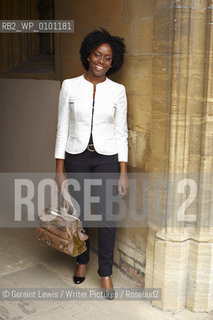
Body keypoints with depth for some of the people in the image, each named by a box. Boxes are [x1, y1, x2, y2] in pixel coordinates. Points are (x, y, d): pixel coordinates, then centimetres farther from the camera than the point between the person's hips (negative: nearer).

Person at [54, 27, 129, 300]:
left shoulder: (117, 91, -1)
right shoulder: (69, 86, -3)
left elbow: (121, 133, 0)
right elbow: (62, 129, -1)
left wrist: (123, 173, -3)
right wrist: (59, 169, -3)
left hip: (107, 159, 0)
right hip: (76, 157, 1)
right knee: (79, 212, 13)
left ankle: (106, 273, 20)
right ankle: (82, 261, 37)